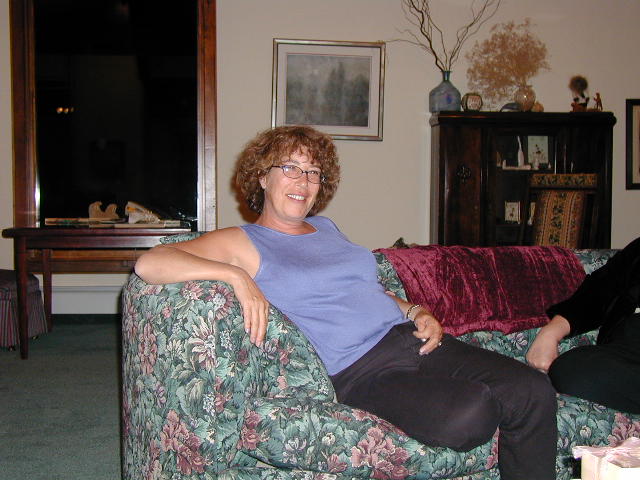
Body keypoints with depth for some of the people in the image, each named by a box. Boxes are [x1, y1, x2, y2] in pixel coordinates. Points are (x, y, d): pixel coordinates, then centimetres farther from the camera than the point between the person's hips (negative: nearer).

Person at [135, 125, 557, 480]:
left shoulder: (325, 227, 23)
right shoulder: (244, 243, 2)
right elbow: (150, 262, -10)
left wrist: (416, 311, 11)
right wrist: (235, 274, -22)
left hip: (412, 337, 7)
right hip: (362, 368, -7)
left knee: (533, 390, -13)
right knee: (468, 413, -34)